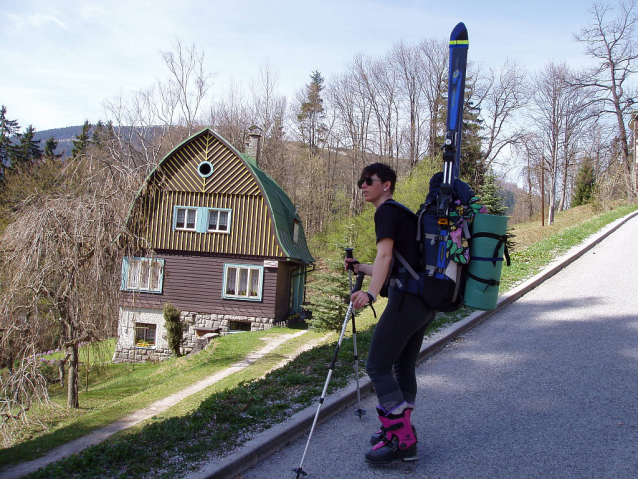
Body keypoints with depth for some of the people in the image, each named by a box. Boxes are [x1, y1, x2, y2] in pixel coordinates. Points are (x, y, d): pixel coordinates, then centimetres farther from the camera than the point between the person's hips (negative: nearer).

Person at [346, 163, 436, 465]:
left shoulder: (387, 211, -4)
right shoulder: (404, 214, 24)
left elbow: (384, 256, -21)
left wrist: (370, 293, -34)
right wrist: (359, 267, 36)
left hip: (407, 300, -10)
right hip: (426, 302, 10)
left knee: (378, 366, -9)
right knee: (403, 366, 17)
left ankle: (400, 441, -8)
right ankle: (401, 431, 25)